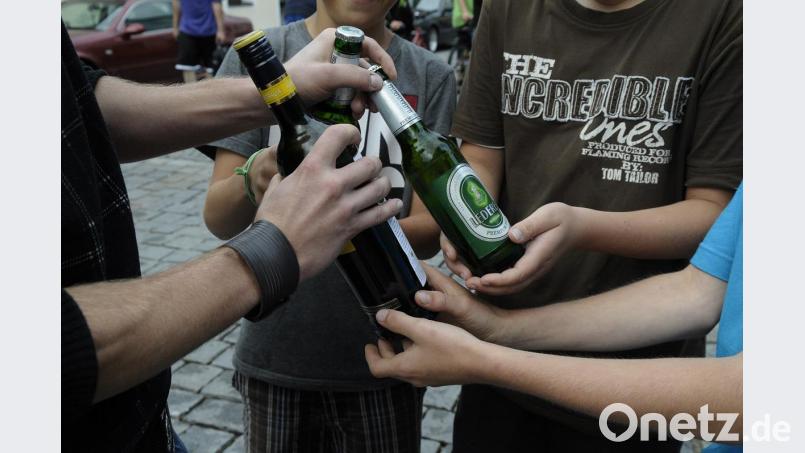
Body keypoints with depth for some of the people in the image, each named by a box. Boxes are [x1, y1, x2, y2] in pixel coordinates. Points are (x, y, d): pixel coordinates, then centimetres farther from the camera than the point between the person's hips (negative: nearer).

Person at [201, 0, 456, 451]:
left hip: (385, 357, 0)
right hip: (274, 353, 1)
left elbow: (428, 231, -9)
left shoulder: (430, 76, -6)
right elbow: (218, 219, -10)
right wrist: (253, 180, -33)